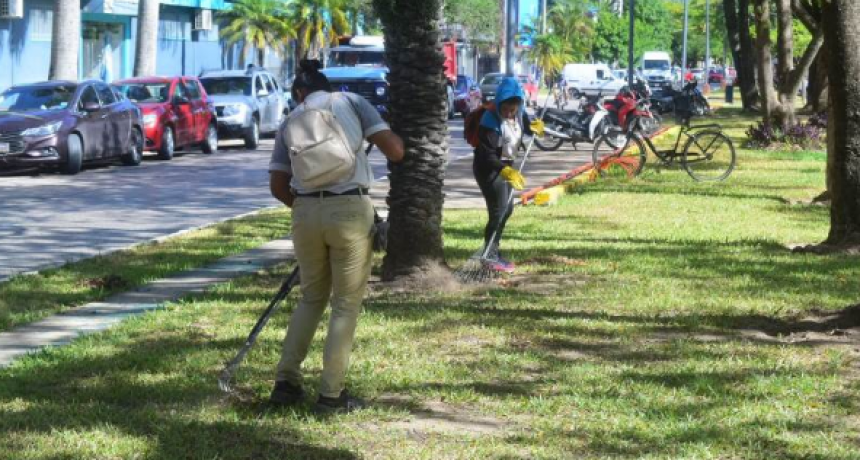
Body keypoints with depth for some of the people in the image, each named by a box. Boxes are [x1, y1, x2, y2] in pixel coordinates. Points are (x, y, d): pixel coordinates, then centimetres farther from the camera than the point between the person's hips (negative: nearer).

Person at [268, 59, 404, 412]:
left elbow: (278, 187, 9)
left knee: (312, 297, 21)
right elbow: (394, 151, -3)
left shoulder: (291, 122, 13)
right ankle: (332, 394, 6)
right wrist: (395, 139, 19)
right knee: (346, 303, 6)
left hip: (306, 212, 3)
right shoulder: (351, 102, 6)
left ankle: (286, 382, 16)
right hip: (351, 210, -3)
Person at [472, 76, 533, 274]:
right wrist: (506, 171, -47)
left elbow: (528, 129, 12)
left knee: (507, 209, 18)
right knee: (498, 211, -13)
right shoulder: (491, 121, -28)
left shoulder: (519, 115, -6)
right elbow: (488, 155, -32)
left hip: (506, 165, 9)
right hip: (488, 168, -9)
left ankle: (492, 251, 32)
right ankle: (491, 257, -4)